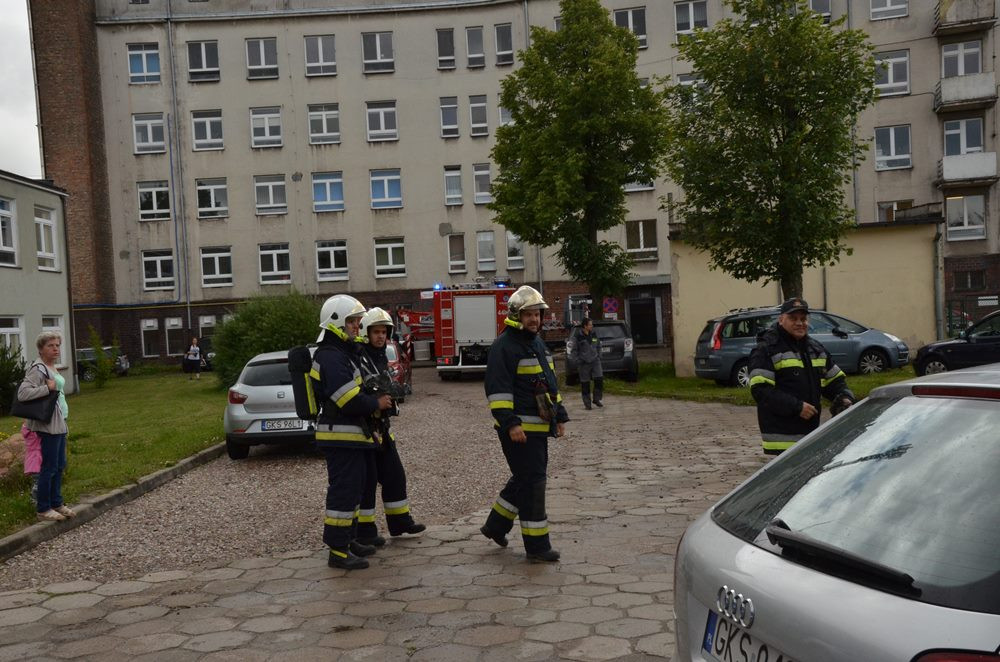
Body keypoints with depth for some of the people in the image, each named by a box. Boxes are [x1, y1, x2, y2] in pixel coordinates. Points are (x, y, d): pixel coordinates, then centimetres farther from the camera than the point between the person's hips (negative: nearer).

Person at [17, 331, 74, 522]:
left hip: (60, 423, 9)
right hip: (48, 424, -9)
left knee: (60, 465, 15)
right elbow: (22, 393, -22)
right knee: (49, 467, -3)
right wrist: (48, 388, -21)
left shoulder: (53, 368, 13)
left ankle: (56, 503, 24)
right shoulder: (38, 369, -14)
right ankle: (43, 509, 6)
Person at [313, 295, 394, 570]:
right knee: (344, 491, -7)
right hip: (341, 436, -11)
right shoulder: (330, 357, -18)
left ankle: (348, 539, 29)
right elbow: (350, 400, -24)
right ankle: (338, 551, -1)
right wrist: (377, 404, -10)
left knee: (354, 489, 18)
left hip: (352, 435, 11)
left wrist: (380, 398, 7)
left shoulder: (345, 353, 17)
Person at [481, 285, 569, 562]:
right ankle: (536, 545, 3)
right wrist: (511, 423, -26)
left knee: (525, 478, 17)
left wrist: (559, 416, 21)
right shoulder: (504, 346, -13)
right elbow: (497, 388, -20)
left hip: (538, 427, 10)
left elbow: (550, 384, 24)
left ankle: (495, 525, 33)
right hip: (519, 428, -9)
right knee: (532, 482, -5)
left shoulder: (537, 344, 17)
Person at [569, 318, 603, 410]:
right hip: (584, 363, -4)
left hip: (595, 361, 4)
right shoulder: (577, 336, -9)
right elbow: (573, 350, -4)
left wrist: (598, 356, 12)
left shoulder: (593, 334, 7)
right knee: (585, 383, 1)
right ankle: (587, 403, 11)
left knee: (599, 379, -6)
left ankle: (597, 399, 11)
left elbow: (598, 346, 21)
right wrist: (578, 361, -9)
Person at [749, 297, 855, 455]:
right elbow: (760, 390, -17)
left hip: (812, 432, 7)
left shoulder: (817, 348, 17)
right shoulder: (766, 350, -7)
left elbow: (835, 380, 25)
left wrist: (845, 398, 2)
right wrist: (797, 407, -20)